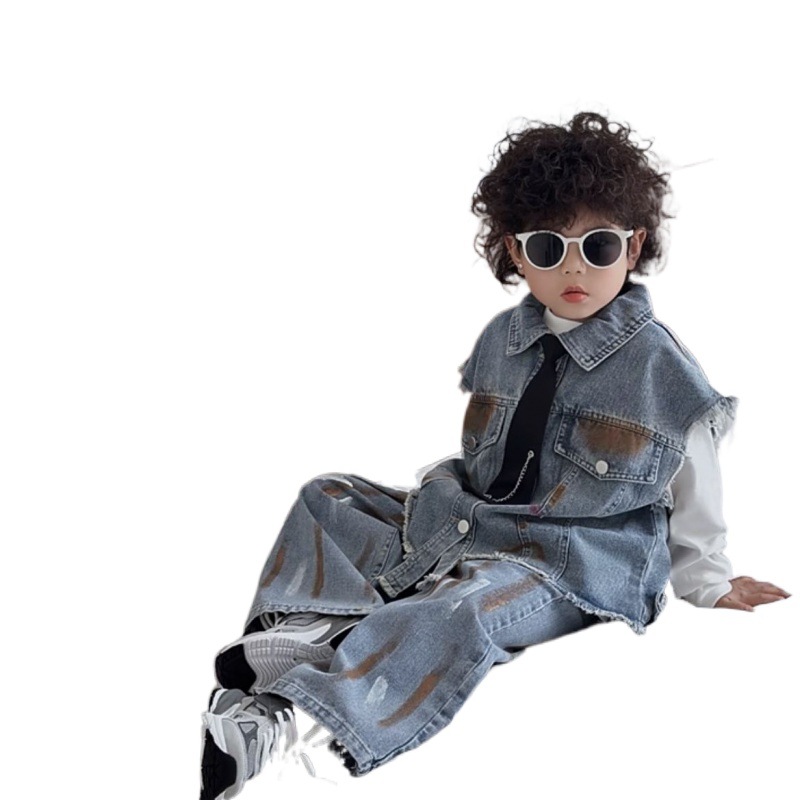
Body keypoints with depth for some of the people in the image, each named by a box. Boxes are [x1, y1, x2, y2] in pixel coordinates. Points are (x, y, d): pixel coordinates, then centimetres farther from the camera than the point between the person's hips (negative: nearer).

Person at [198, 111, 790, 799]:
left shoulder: (665, 369, -8)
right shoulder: (500, 340, 8)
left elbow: (693, 492, 3)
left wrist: (708, 582, 12)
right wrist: (439, 491, 8)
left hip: (573, 567, -7)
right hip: (466, 523, 7)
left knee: (458, 613, -37)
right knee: (325, 500, 1)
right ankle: (302, 638, -22)